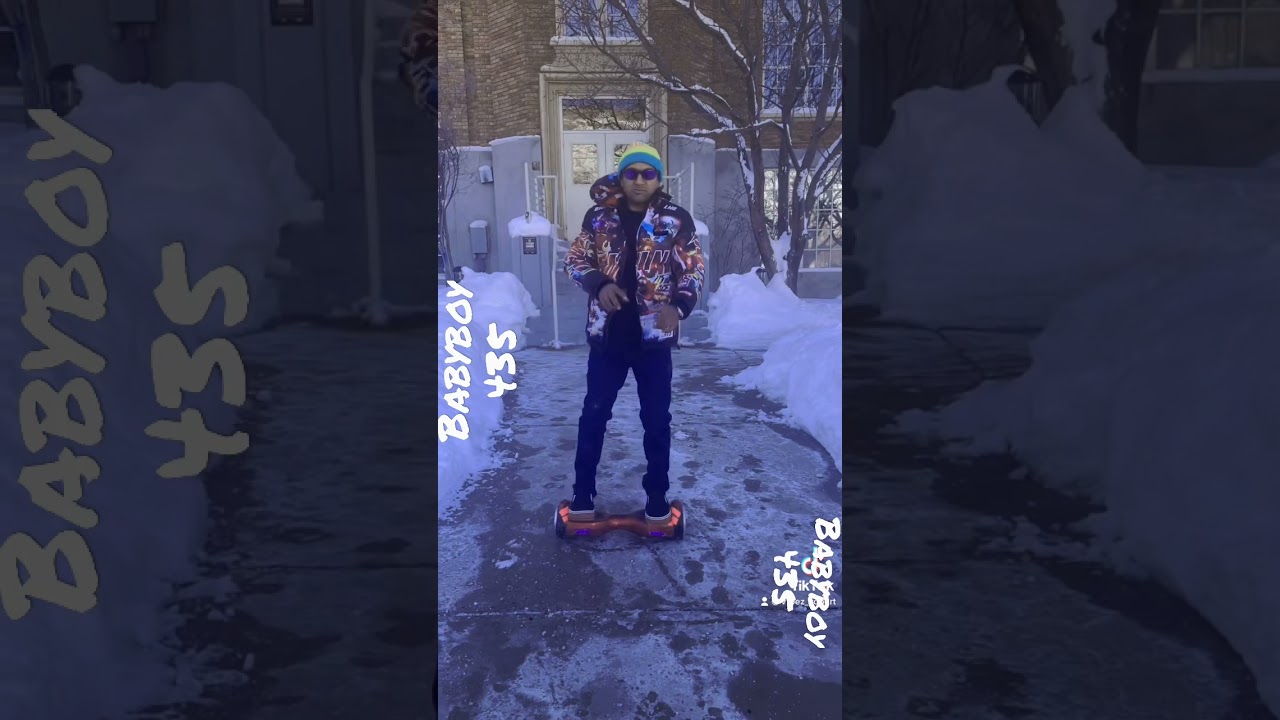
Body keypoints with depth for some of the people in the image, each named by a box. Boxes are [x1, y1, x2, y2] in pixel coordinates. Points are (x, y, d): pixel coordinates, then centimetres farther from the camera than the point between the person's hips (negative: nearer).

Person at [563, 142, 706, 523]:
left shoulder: (676, 220, -2)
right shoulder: (599, 217, 2)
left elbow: (693, 270, 0)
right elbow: (575, 260, 7)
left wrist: (679, 304, -20)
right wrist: (600, 284, -15)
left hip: (654, 335, -1)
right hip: (607, 334, 1)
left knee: (656, 418, 8)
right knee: (594, 413, 9)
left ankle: (657, 496, 22)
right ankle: (582, 493, 21)